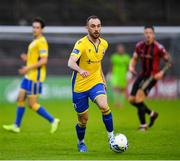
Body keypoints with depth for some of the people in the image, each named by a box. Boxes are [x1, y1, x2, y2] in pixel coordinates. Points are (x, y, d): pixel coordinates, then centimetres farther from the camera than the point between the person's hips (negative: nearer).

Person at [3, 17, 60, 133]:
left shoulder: (41, 42, -15)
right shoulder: (35, 41, 15)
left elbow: (44, 61, -22)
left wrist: (28, 68, -22)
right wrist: (27, 58, 6)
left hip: (35, 77, -10)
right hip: (29, 76, 10)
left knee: (32, 104, -7)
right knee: (21, 99, 10)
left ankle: (53, 121, 2)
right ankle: (16, 126, 15)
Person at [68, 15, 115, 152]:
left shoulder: (104, 44, 2)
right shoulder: (81, 44, -18)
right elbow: (71, 62, -34)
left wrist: (103, 79, 19)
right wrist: (80, 70, -53)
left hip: (96, 82, 3)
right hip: (80, 85, -3)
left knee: (104, 106, -25)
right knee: (83, 120, 6)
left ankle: (111, 136, -11)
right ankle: (81, 143, 34)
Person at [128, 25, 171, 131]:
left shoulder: (158, 48, -14)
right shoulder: (139, 46, 2)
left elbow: (168, 61, -7)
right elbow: (134, 59, 15)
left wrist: (162, 72, -20)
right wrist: (131, 67, -5)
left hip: (153, 76, -7)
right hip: (143, 75, 7)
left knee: (140, 94, -25)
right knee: (132, 100, 4)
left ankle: (143, 125, -16)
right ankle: (152, 114, 28)